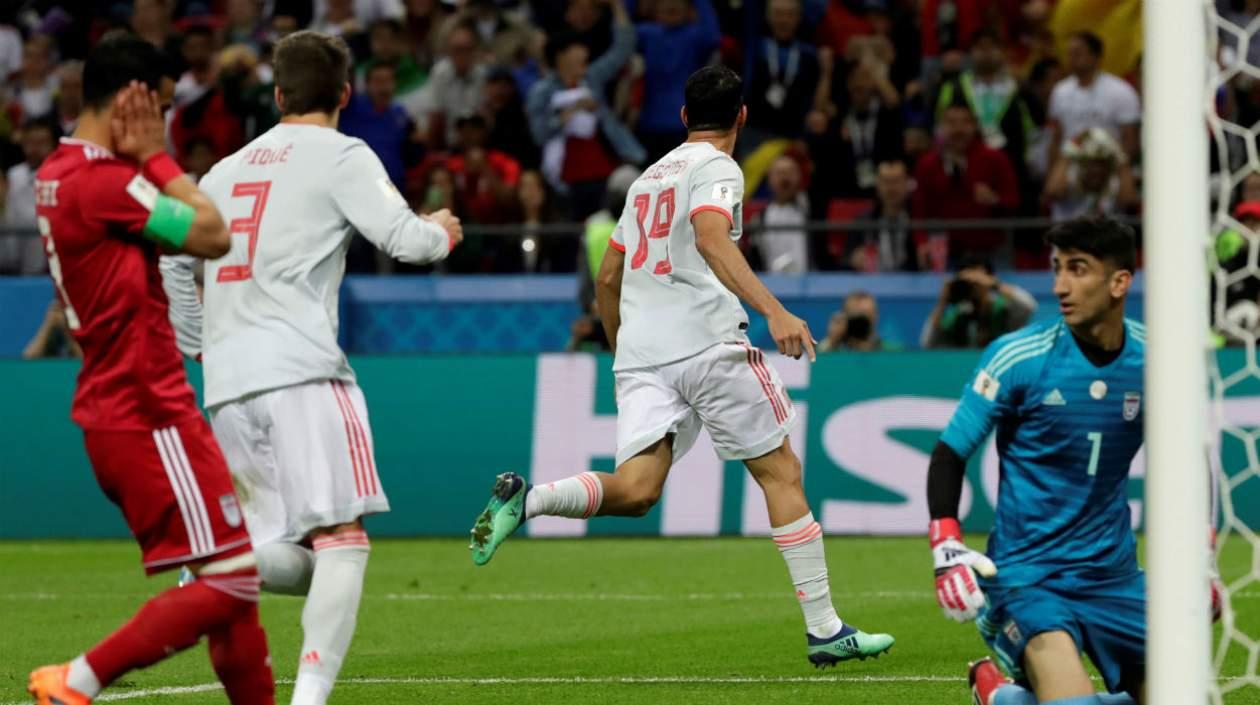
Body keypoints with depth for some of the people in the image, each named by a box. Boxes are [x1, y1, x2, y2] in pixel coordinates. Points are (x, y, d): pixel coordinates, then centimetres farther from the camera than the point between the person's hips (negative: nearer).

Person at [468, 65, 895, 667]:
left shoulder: (649, 177, 25)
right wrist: (774, 311, -29)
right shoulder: (716, 168, 1)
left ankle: (526, 498, -32)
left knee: (635, 492, -7)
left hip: (639, 350, 6)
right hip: (706, 341, -6)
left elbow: (607, 280, 28)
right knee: (781, 472, 4)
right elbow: (711, 238, -19)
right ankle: (824, 629, 4)